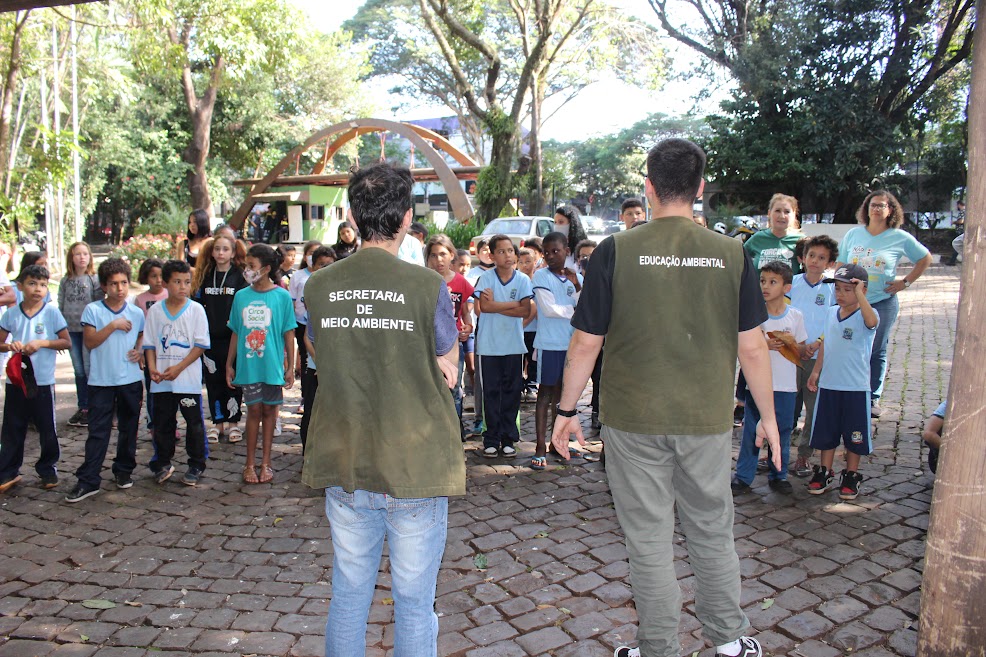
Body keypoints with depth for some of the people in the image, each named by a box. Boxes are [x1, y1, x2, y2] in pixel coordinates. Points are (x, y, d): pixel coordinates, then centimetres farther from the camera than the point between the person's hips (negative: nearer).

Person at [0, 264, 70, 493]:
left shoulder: (52, 312, -4)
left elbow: (67, 342, -3)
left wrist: (43, 342, -17)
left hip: (43, 380, -2)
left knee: (47, 429, 7)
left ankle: (47, 470, 23)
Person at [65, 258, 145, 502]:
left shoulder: (136, 313, 5)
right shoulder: (93, 310, -3)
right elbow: (90, 342, -9)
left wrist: (140, 352, -4)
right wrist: (113, 326, -18)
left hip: (131, 380, 2)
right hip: (101, 381, -2)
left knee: (129, 428, 12)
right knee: (98, 431, -1)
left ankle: (124, 470, 27)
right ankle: (88, 480, 3)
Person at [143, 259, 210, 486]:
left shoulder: (196, 310, -4)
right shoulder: (155, 310, 3)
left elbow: (201, 344, -7)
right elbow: (149, 344, 7)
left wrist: (178, 367, -15)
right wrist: (152, 367, -9)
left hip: (189, 379, -2)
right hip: (161, 381, 3)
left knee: (194, 423, 5)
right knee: (162, 424, 12)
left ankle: (196, 465, 18)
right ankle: (162, 463, 28)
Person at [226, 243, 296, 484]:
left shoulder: (282, 296, -4)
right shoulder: (241, 296, 4)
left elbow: (289, 334, -1)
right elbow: (236, 333, 10)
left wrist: (290, 367, -2)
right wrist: (229, 364, 11)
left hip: (273, 364, -1)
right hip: (248, 365, 2)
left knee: (269, 410, 8)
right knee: (254, 410, 6)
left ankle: (265, 463, 19)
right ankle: (250, 463, 16)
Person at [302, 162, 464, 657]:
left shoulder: (318, 286, -2)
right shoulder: (427, 285, -12)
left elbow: (325, 361, 8)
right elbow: (448, 369, -2)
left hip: (343, 466, 4)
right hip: (415, 467, -3)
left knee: (348, 595, 19)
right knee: (414, 603, 11)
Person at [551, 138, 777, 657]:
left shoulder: (616, 251, -10)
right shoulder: (731, 254, -4)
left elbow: (586, 343, -8)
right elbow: (752, 346, -1)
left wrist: (566, 409, 4)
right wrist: (768, 416, 12)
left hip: (633, 421, -2)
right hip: (708, 420, 3)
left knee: (649, 540, 10)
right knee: (713, 531, 20)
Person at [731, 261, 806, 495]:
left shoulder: (795, 316, 2)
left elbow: (802, 352, 8)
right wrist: (765, 345, -18)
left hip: (786, 385, 1)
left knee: (782, 432, 10)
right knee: (751, 431, 3)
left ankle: (778, 475, 25)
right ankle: (743, 476, 13)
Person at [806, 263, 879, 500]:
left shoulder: (865, 315, -10)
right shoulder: (832, 313, 7)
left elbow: (872, 322, -36)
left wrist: (859, 294, -34)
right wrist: (816, 371, 13)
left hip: (856, 387, -5)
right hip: (828, 385, 5)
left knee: (854, 435, 8)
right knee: (825, 432, 13)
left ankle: (851, 476, 23)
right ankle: (825, 473, 26)